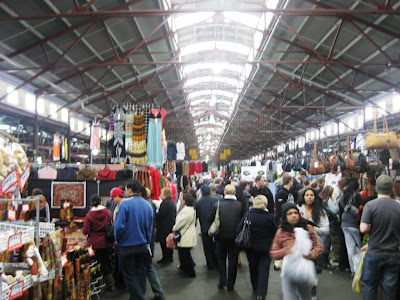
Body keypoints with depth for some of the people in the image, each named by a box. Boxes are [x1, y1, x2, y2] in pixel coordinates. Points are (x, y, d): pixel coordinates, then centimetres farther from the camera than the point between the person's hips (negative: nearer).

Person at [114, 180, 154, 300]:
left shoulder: (125, 204, -18)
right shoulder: (147, 205, 0)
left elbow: (119, 226, -21)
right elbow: (150, 227, 4)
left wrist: (118, 239, -2)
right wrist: (147, 242, 15)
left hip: (127, 246, -5)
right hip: (143, 245, 6)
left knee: (130, 275, 6)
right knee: (140, 273, 18)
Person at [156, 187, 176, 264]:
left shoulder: (165, 203, -20)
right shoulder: (172, 202, 11)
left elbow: (160, 215, -24)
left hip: (165, 228, -10)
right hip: (171, 226, 10)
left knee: (164, 243, 0)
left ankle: (166, 258, 6)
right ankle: (170, 257, 27)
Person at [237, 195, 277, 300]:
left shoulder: (248, 214, -11)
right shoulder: (270, 216, -14)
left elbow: (239, 230, -10)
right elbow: (275, 233, -6)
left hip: (251, 247, 2)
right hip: (266, 247, -2)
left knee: (253, 268, 19)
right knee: (263, 269, 5)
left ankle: (255, 289, 35)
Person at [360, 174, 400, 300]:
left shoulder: (370, 205, -15)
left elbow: (363, 229, -19)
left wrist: (373, 229, 1)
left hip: (374, 254, -3)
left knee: (368, 285, 13)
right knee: (390, 289, 13)